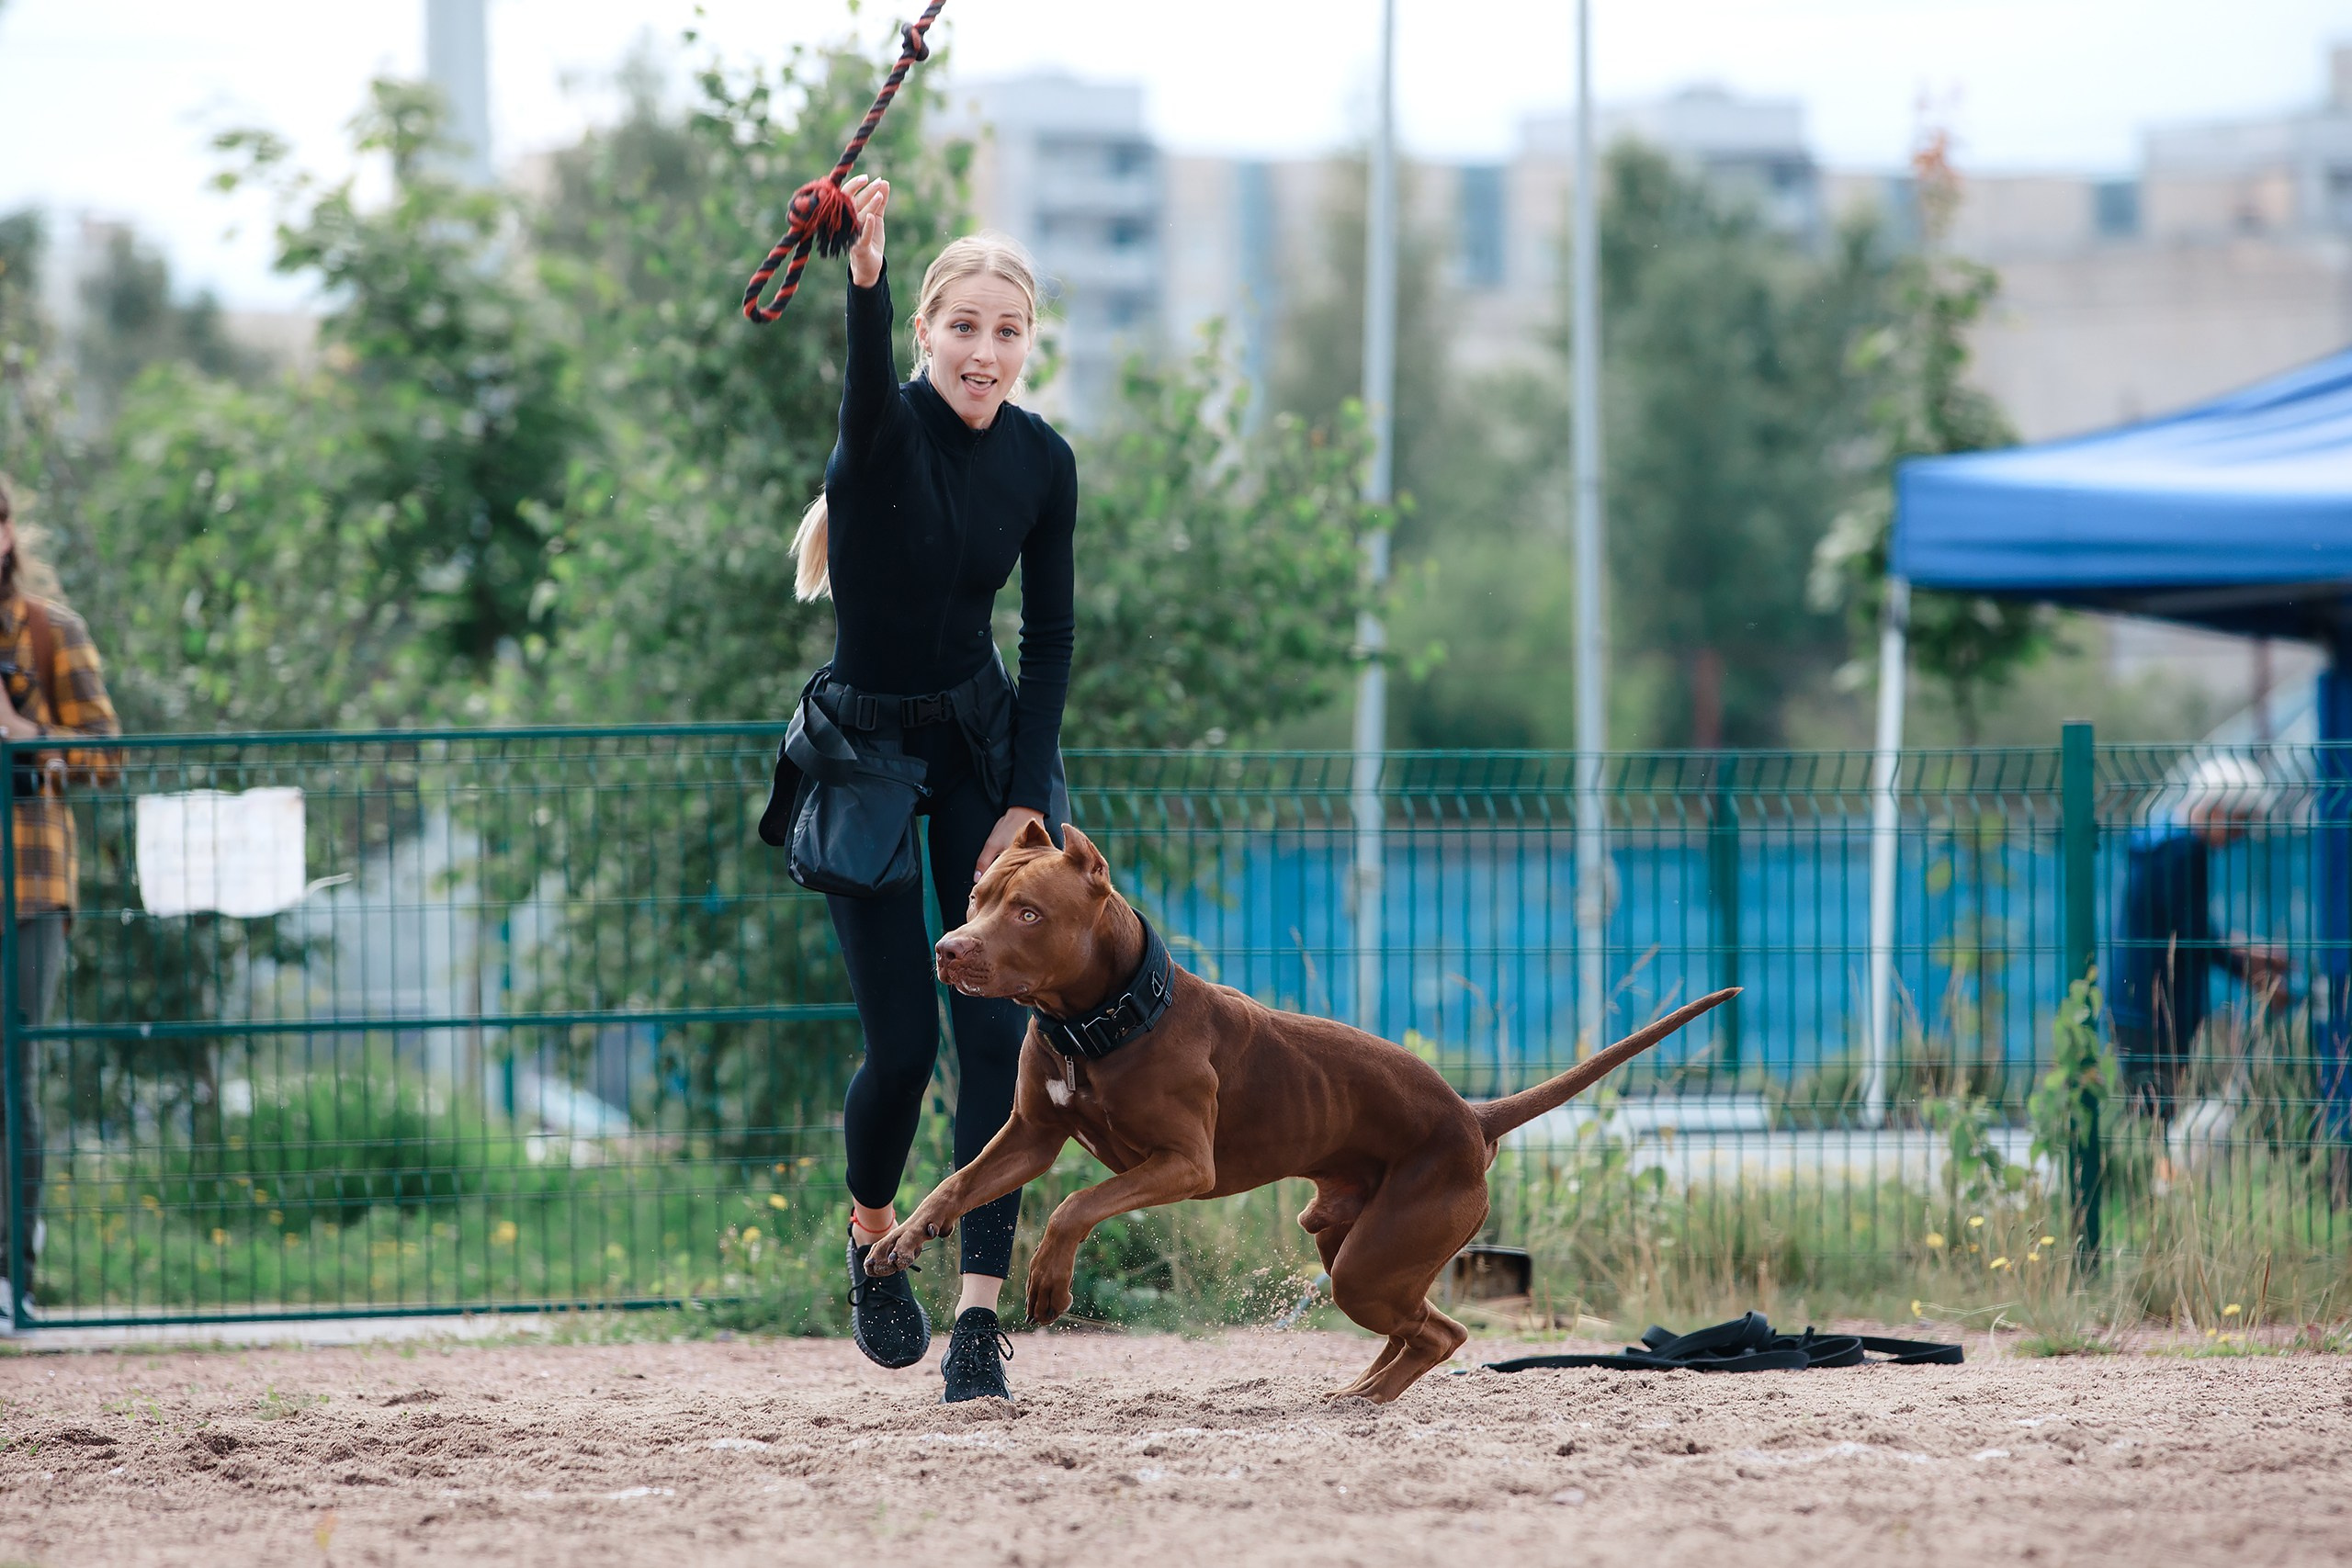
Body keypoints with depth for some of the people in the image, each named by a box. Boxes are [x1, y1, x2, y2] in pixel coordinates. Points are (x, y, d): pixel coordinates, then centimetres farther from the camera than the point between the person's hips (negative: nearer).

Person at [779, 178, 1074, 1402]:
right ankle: (870, 1236, 26)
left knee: (995, 1028, -8)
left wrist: (1027, 799, -5)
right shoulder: (886, 430, -16)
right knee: (900, 1042, -6)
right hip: (861, 751, -3)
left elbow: (1048, 641, 4)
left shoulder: (1041, 463, -3)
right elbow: (868, 374, -42)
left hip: (982, 749, 3)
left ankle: (980, 1316, -6)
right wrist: (864, 276, -63)